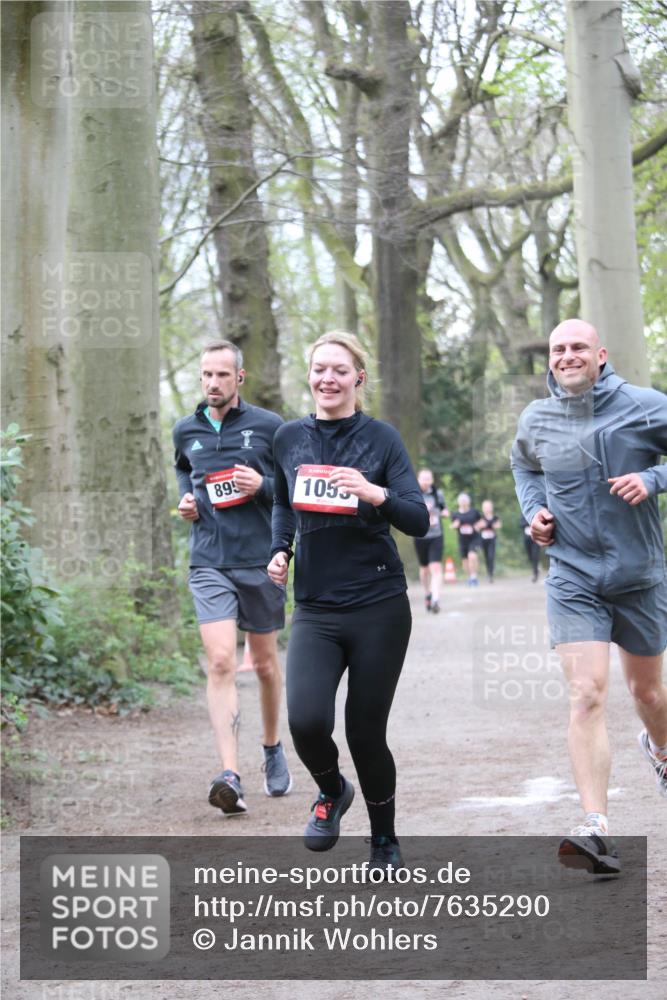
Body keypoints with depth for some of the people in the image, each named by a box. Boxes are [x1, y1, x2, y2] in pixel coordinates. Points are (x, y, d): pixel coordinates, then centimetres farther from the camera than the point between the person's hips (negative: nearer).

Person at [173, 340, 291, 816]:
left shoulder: (269, 427, -1)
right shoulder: (186, 431, 9)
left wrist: (264, 486, -16)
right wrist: (185, 500, 7)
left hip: (261, 561, -1)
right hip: (210, 563, 1)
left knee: (265, 663, 12)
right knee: (221, 662, -14)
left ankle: (274, 749, 36)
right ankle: (230, 775, -21)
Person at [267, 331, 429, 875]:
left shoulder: (381, 437, -2)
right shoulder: (290, 437, 7)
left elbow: (419, 521, -8)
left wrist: (376, 494, -26)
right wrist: (279, 549, 9)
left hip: (379, 608, -2)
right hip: (315, 610, 2)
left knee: (366, 733, 2)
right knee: (306, 719, -19)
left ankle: (385, 841, 27)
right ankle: (331, 790, 15)